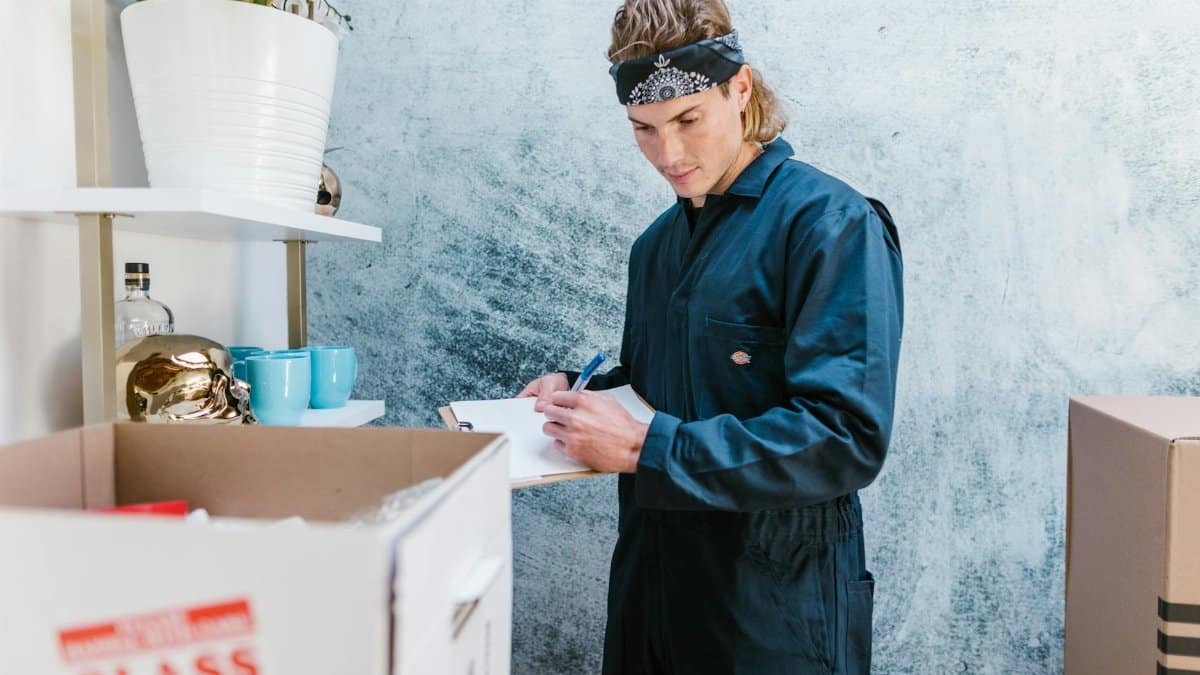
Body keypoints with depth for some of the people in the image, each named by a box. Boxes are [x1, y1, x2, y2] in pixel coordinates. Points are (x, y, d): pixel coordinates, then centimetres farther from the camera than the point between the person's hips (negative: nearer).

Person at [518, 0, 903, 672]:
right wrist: (580, 390, -1)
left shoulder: (832, 223, -16)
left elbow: (847, 439, -24)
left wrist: (644, 447, -26)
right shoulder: (659, 242, 8)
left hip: (776, 605, -6)